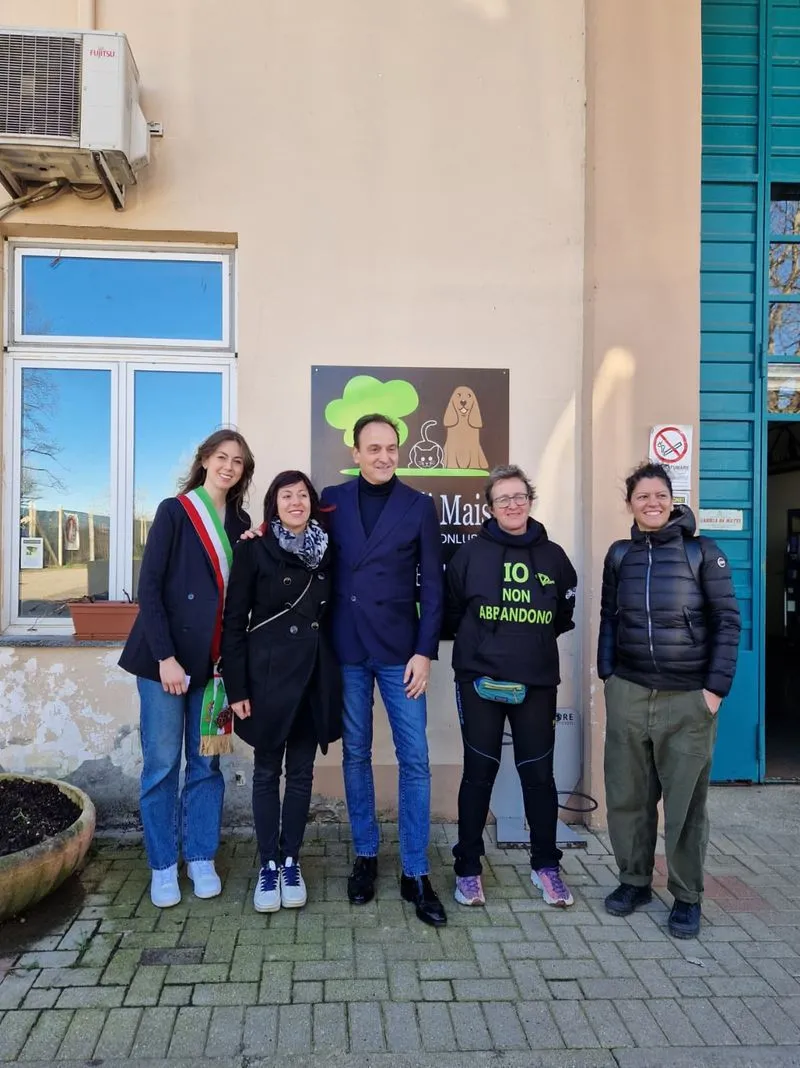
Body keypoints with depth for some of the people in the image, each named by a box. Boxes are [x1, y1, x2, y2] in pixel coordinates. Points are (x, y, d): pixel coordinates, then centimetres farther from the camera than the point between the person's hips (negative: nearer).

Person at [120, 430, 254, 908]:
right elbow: (149, 587, -9)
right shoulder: (174, 511, -4)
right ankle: (163, 866, 18)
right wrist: (165, 657, -14)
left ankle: (202, 859, 23)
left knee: (207, 762, 9)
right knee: (162, 763, 4)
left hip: (214, 659, 4)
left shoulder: (240, 522, 9)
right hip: (166, 657, -4)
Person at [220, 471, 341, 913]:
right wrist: (236, 686, -9)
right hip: (268, 672, -3)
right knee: (267, 771, 8)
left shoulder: (325, 551, 6)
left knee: (301, 772, 11)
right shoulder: (254, 549, -4)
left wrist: (334, 673, 8)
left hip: (315, 674, 3)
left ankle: (291, 861, 25)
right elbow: (233, 621, -5)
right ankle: (268, 865, 21)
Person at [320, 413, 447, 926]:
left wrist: (425, 651, -6)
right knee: (356, 755, 11)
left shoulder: (419, 505, 0)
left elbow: (432, 585, -1)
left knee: (415, 760, 0)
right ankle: (366, 857, 27)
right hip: (346, 650, 1)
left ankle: (416, 873, 13)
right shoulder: (332, 500, 3)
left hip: (399, 651, -1)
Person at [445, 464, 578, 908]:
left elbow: (564, 616, 15)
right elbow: (452, 612, 3)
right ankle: (467, 868, 20)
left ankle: (546, 866, 26)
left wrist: (533, 639, 9)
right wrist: (481, 642, 2)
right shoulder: (471, 553, -2)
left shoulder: (553, 556, 4)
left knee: (539, 773, 9)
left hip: (537, 683, 2)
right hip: (480, 681, -2)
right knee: (479, 773, 7)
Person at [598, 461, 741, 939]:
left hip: (688, 698, -3)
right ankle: (634, 880, 28)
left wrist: (716, 686, -9)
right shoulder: (620, 555, 7)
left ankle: (688, 897, 21)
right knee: (627, 795, 9)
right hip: (628, 694, 3)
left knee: (686, 800, 5)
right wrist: (607, 674, 6)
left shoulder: (703, 552, -3)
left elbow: (727, 621, -4)